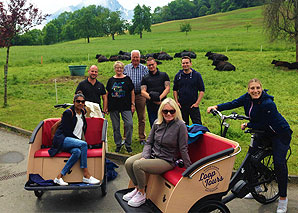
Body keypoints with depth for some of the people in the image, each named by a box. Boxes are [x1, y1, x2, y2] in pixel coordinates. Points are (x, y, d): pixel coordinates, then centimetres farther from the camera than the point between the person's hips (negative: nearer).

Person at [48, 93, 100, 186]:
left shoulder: (83, 112, 14)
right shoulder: (68, 113, -7)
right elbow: (66, 131, -11)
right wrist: (79, 140, -10)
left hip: (75, 140, 6)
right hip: (62, 139, -6)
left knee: (77, 151, -31)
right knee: (83, 144, -32)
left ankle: (59, 177, -27)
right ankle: (86, 175, -27)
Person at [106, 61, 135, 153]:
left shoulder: (127, 79, 6)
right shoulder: (111, 80, 9)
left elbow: (132, 92, 7)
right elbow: (107, 94, 12)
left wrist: (132, 104, 1)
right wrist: (106, 107, 8)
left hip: (126, 107, -1)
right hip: (113, 107, 2)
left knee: (129, 124, -12)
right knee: (116, 126, 6)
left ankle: (128, 144, 4)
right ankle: (118, 144, 20)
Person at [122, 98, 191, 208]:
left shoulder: (180, 126, -16)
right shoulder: (157, 123, 2)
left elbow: (183, 149, -13)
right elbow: (149, 142, 7)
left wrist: (189, 169, -10)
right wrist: (144, 157, -9)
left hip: (167, 160, -6)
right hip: (152, 153, 6)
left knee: (137, 165, -24)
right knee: (128, 163, -12)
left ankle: (142, 195, -2)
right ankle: (137, 188, 12)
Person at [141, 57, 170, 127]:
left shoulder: (164, 75, 9)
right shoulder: (145, 78, 10)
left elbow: (167, 88, 0)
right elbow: (143, 92, 0)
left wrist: (159, 98, -16)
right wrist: (152, 98, -17)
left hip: (162, 104, -1)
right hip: (150, 105, 1)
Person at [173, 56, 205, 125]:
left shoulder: (197, 75, -1)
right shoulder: (178, 75, 6)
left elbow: (202, 90, -1)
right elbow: (175, 90, 12)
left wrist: (197, 103, -8)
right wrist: (177, 102, 3)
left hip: (193, 105, -2)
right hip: (181, 106, 3)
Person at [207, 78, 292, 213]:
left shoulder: (268, 104, -31)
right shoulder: (247, 98, -10)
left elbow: (262, 125, -25)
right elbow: (233, 103, -9)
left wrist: (247, 125, -14)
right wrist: (216, 107, -21)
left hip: (280, 134, -7)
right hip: (262, 132, 7)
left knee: (279, 163, -13)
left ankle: (283, 198, 2)